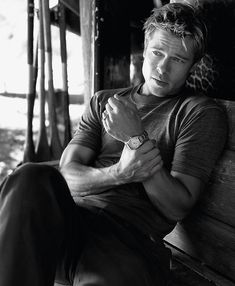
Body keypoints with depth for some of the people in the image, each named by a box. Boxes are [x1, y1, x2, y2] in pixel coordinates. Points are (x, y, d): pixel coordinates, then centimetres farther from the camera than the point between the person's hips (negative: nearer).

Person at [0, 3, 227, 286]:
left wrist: (138, 138, -10)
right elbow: (67, 173, 7)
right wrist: (119, 173, -14)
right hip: (72, 215, 4)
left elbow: (177, 208, 0)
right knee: (32, 178, -31)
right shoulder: (102, 102, 21)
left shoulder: (202, 113, 8)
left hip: (130, 238, -4)